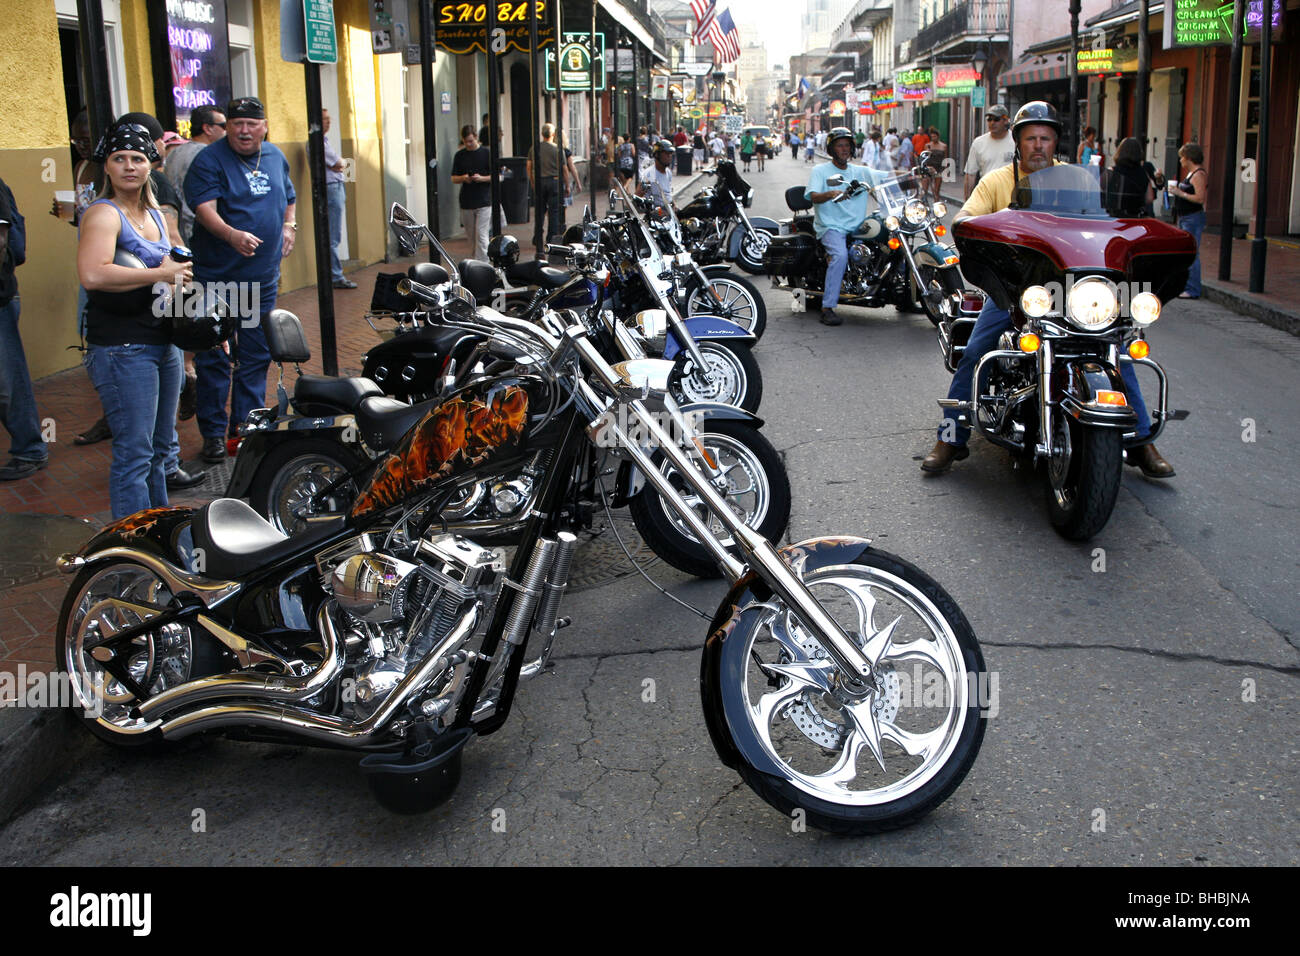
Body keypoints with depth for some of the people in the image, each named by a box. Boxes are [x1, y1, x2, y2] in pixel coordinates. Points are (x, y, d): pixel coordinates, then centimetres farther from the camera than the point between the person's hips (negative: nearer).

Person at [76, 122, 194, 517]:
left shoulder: (154, 214, 15)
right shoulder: (103, 214, -12)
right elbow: (92, 274, -30)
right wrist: (159, 274, -23)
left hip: (162, 343, 9)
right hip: (122, 348, -9)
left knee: (159, 449, 18)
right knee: (134, 455, -8)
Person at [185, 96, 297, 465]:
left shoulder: (276, 157, 11)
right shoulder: (209, 160, -9)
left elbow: (289, 196, 27)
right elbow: (205, 209, -20)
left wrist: (289, 225, 8)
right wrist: (232, 235, -37)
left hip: (263, 278, 6)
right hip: (218, 278, -5)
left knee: (256, 356, 12)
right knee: (215, 358, -3)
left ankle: (247, 424, 22)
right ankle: (213, 431, 5)